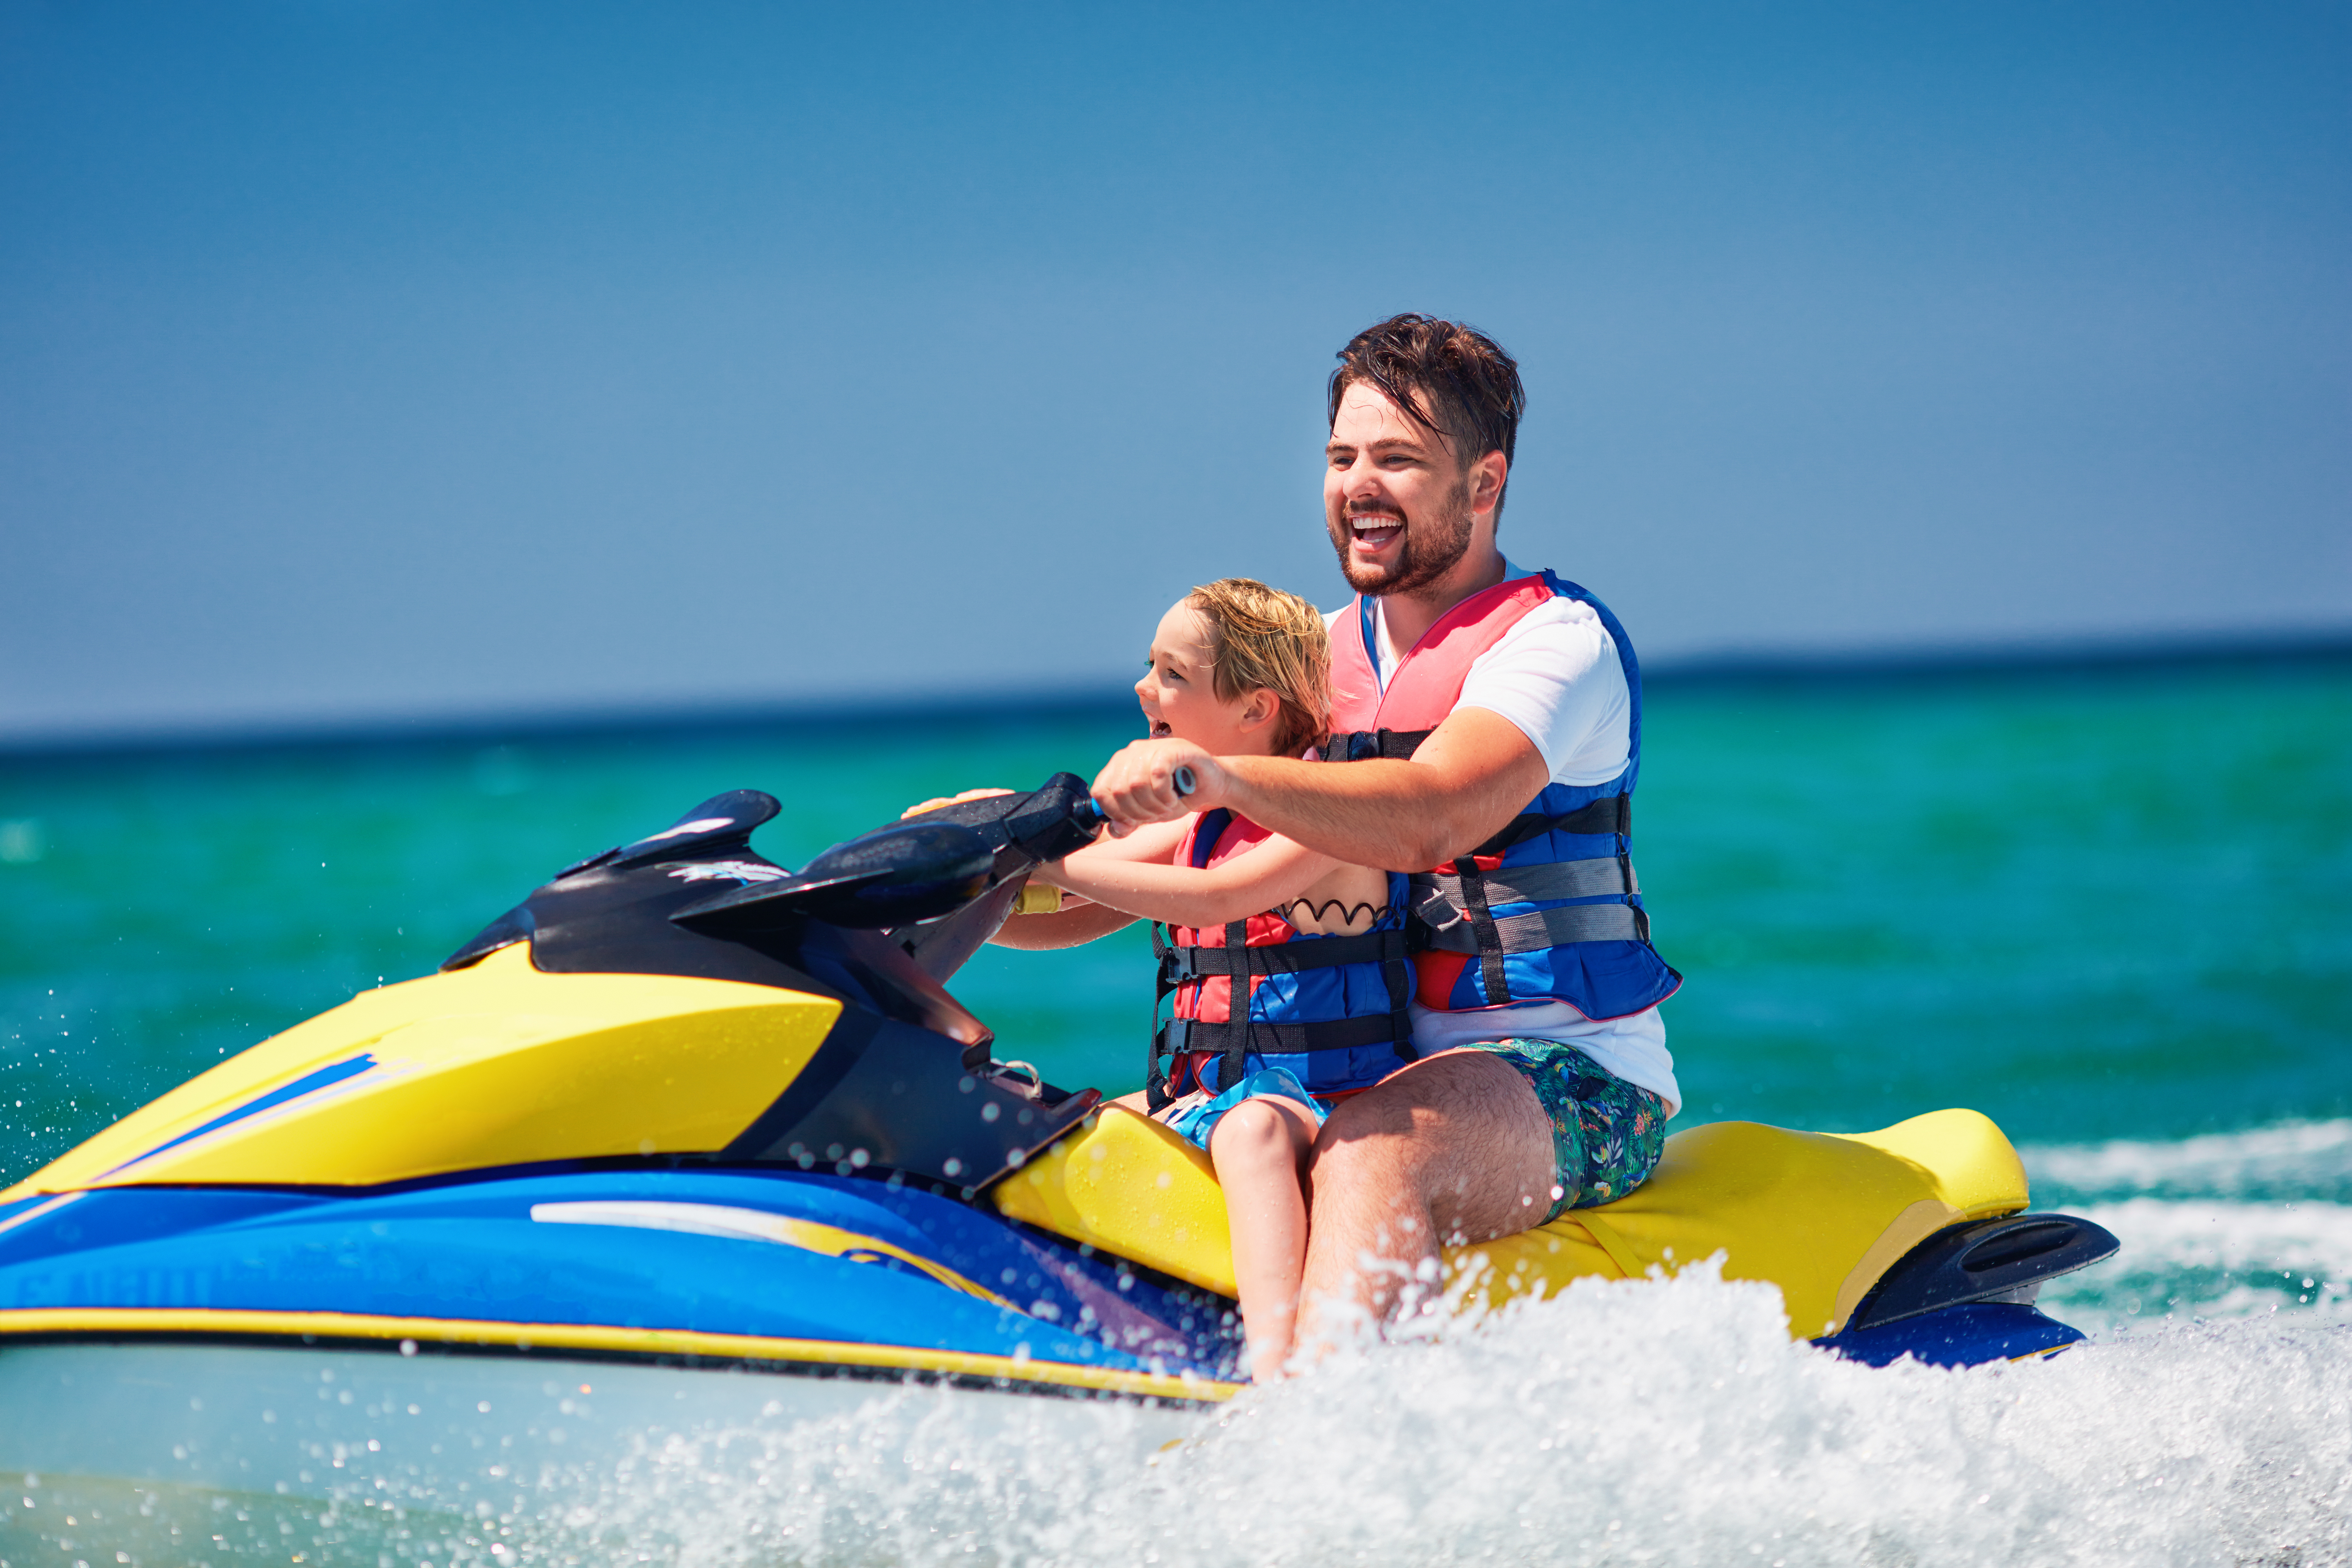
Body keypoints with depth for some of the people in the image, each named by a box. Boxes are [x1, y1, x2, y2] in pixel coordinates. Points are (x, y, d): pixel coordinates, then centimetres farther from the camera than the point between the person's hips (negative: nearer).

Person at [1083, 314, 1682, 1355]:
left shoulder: (1557, 638, -10)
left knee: (1370, 1152, -37)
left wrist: (1219, 775, -43)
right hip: (1380, 1071, 8)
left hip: (1577, 1085, -8)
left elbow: (1431, 818, -30)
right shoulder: (1329, 654, 16)